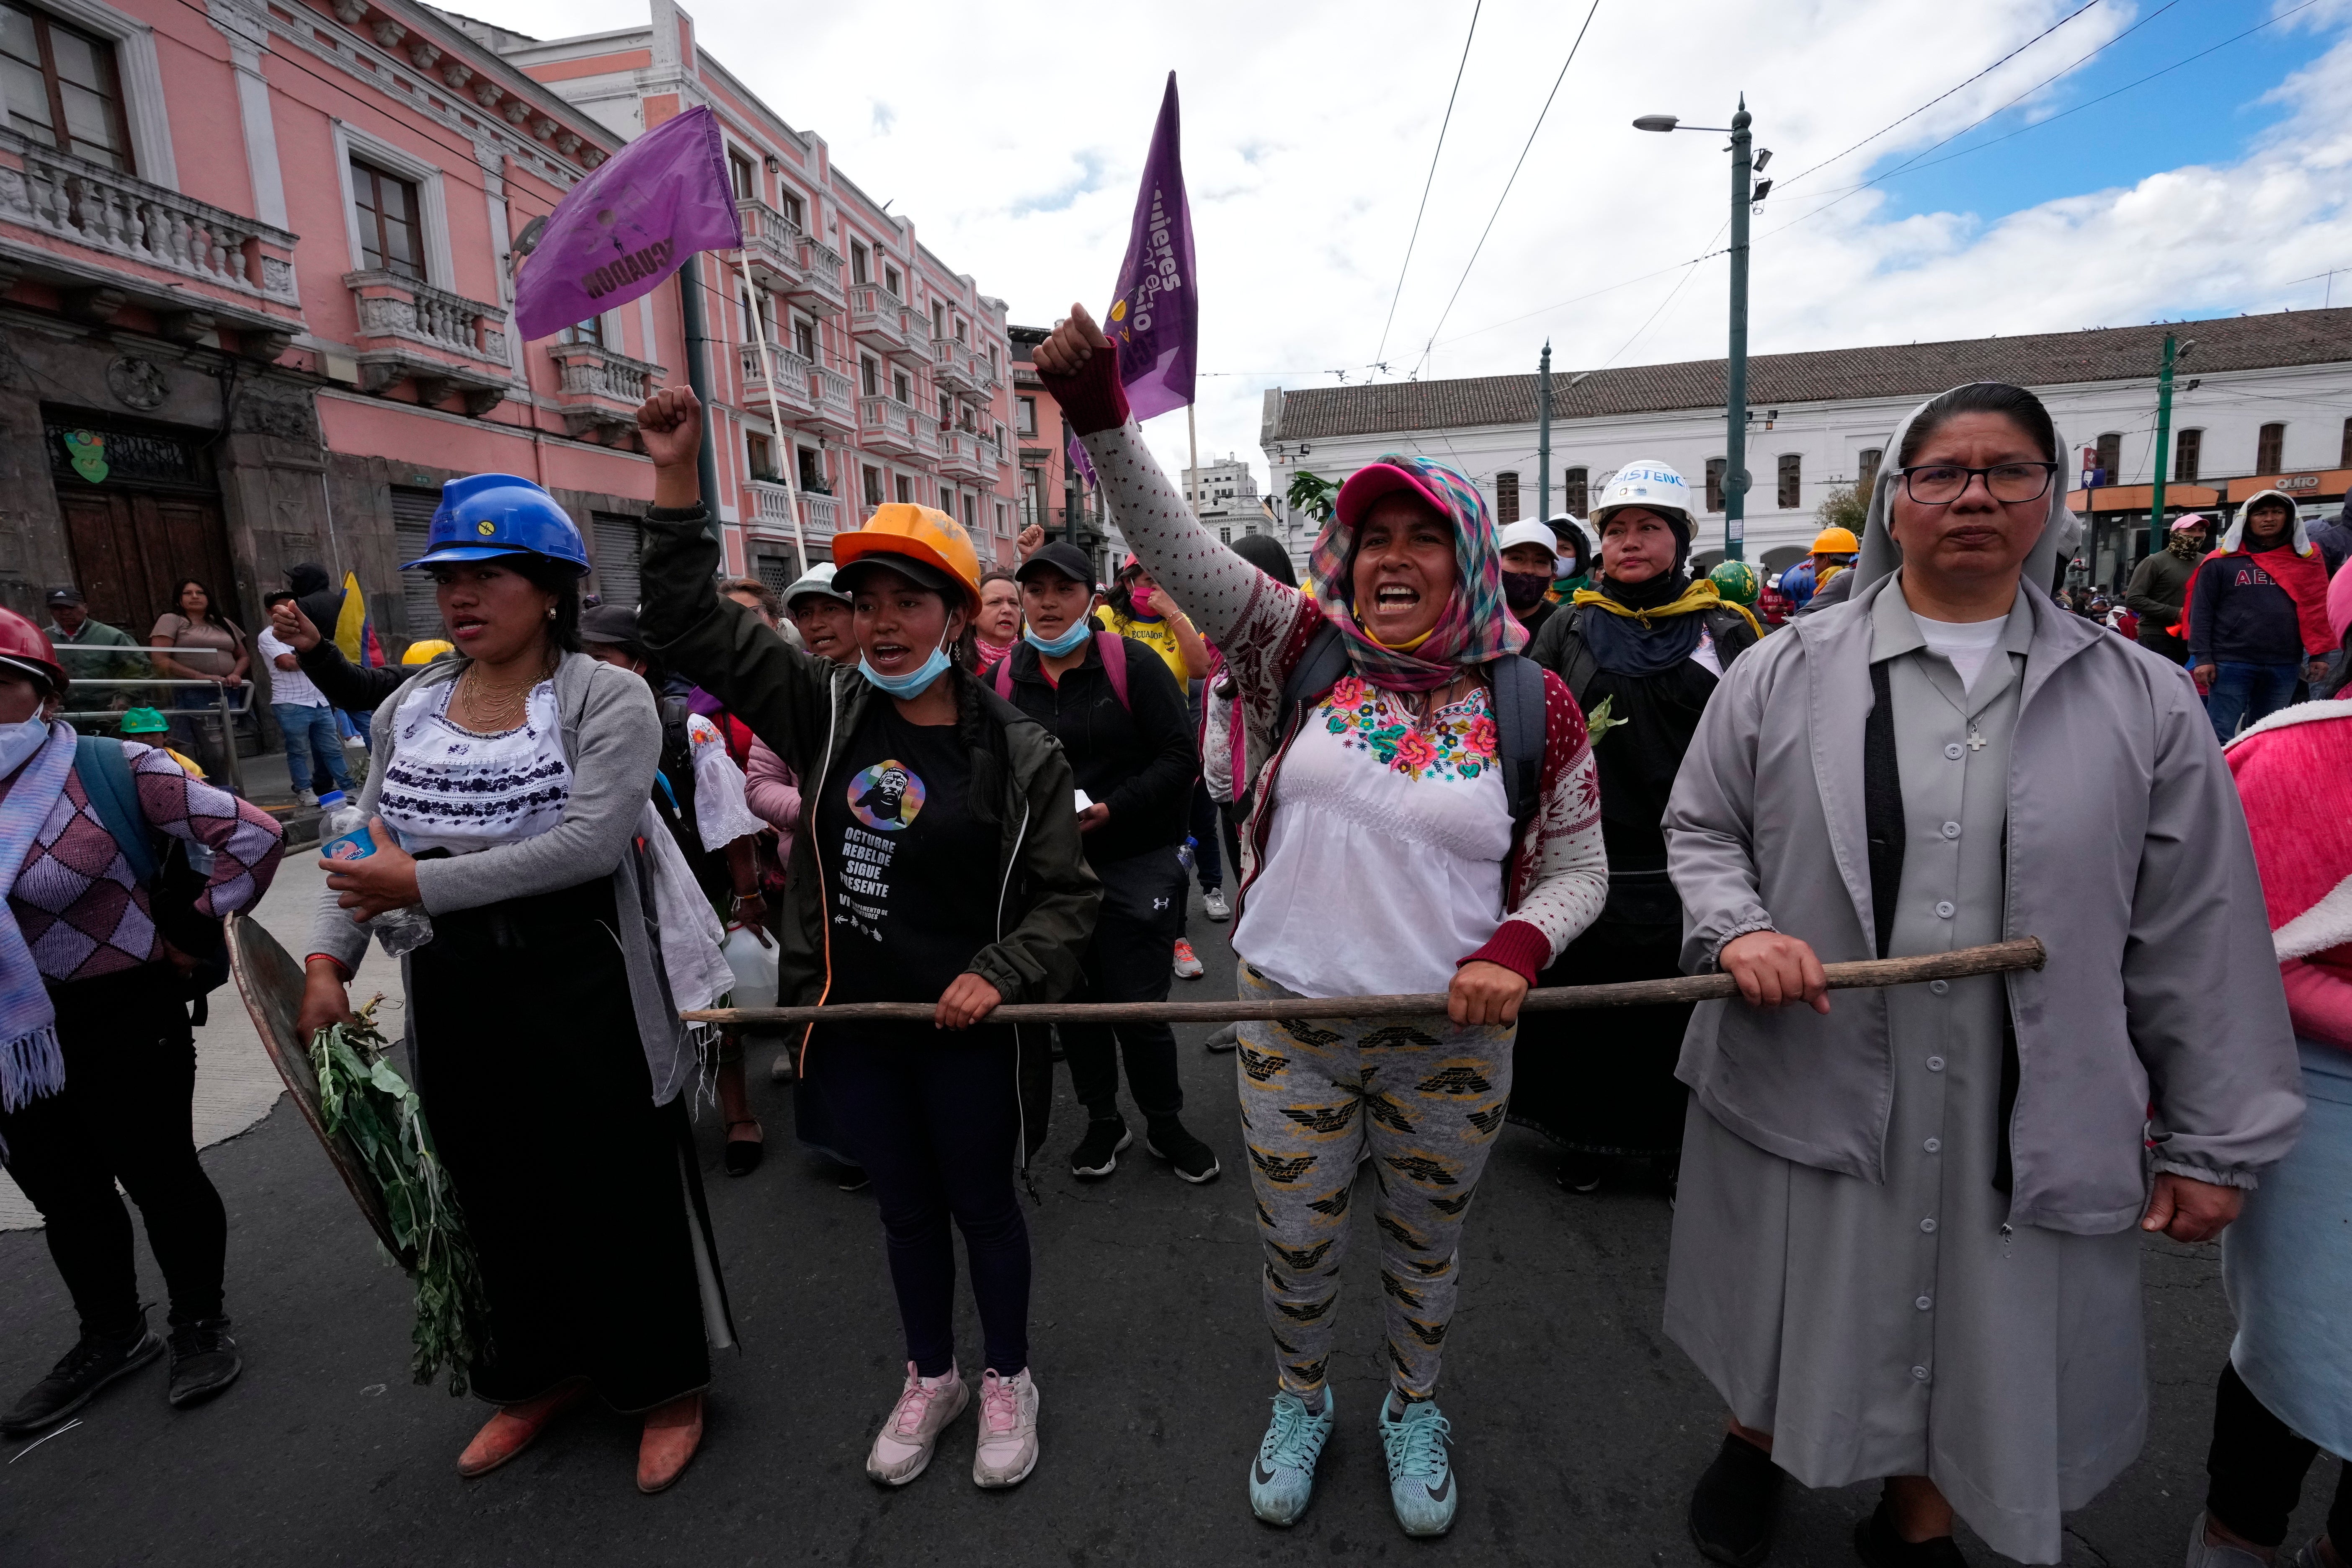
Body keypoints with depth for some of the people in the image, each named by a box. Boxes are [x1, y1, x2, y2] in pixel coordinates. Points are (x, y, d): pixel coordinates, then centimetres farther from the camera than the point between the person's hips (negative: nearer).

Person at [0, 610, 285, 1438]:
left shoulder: (115, 770, -14)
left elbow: (253, 834, -15)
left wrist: (196, 932, -11)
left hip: (123, 1018, -5)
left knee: (155, 1172, 6)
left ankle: (201, 1323, 27)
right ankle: (110, 1336, 37)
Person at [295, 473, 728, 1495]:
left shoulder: (608, 699, -11)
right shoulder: (409, 707, 9)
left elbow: (591, 841, -23)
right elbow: (369, 846, 9)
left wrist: (424, 885, -21)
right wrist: (328, 957, -4)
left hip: (583, 989, -6)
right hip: (456, 993, 6)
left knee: (620, 1189, 6)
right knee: (499, 1190, 19)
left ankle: (666, 1383, 30)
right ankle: (543, 1371, 43)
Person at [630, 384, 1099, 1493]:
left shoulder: (1018, 753, -10)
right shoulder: (825, 709, -2)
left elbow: (1066, 896, -6)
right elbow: (688, 623, 0)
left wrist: (1001, 973, -21)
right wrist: (677, 478, -7)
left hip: (966, 1031, -3)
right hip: (853, 1025, 3)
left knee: (982, 1204, 16)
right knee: (905, 1206, 21)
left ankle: (1007, 1380, 42)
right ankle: (930, 1378, 46)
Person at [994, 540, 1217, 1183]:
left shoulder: (1131, 664, -7)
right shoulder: (1004, 678, 4)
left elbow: (1180, 758, -10)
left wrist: (1113, 808, -20)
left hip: (1134, 863, -3)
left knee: (1139, 1003, 3)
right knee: (1073, 999, 15)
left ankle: (1165, 1124, 28)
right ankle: (1102, 1121, 36)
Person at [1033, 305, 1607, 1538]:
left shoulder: (1532, 705, -4)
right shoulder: (1303, 654, -4)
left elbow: (1577, 870, 2)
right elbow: (1179, 550, -13)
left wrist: (1516, 948, -18)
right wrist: (1102, 419, -24)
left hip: (1452, 1039, 0)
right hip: (1289, 1020, 0)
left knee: (1424, 1249, 21)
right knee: (1295, 1243, 17)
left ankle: (1414, 1409, 51)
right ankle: (1299, 1402, 48)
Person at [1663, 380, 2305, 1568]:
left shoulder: (2140, 699, 1)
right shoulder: (1785, 672, -2)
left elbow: (2198, 935, 3)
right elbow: (1698, 828, 4)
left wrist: (2213, 1139, 4)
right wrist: (1736, 929, -16)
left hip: (2031, 1123, 2)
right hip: (1809, 1090, -1)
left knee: (1983, 1344, 19)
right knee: (1792, 1322, 19)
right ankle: (1755, 1448, 51)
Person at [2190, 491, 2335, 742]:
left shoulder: (2306, 559, 11)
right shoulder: (2222, 562, 1)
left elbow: (2317, 609, 10)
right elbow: (2201, 612, -2)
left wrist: (2319, 654, 1)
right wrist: (2203, 657, -10)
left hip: (2285, 667, 4)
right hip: (2231, 663, -4)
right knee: (2219, 737, -4)